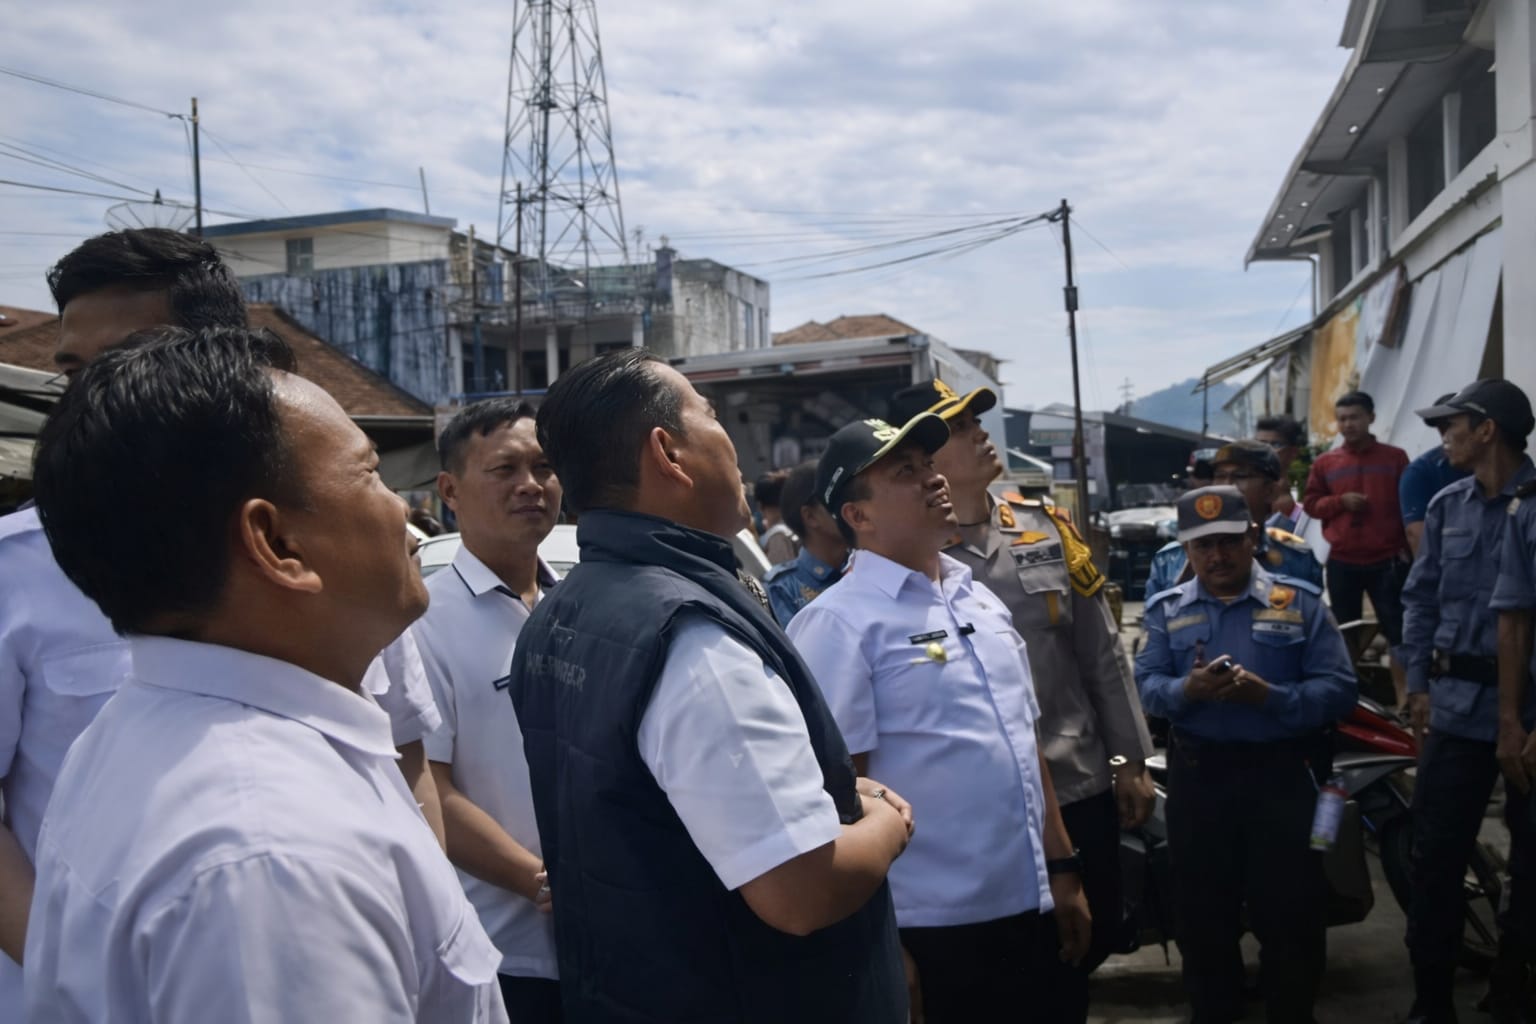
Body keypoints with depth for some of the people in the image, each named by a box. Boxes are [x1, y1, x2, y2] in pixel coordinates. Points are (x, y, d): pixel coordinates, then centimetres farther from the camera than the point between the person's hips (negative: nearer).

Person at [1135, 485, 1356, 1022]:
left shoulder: (1301, 602, 1)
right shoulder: (1166, 610, 6)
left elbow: (1339, 689, -7)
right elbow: (1144, 687, -4)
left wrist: (1270, 697, -23)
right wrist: (1186, 690, -26)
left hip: (1284, 773, -1)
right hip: (1198, 775, 2)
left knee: (1290, 916, 6)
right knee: (1202, 915, 13)